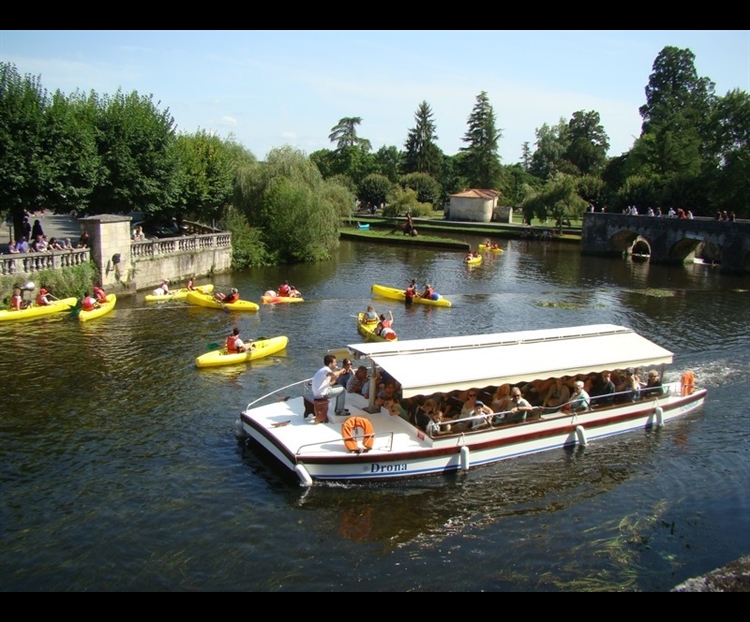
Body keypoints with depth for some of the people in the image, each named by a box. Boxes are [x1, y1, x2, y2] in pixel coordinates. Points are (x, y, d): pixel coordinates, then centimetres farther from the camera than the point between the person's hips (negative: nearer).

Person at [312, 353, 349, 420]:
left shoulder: (323, 369, 15)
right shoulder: (326, 369, -16)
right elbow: (334, 374, -39)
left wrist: (334, 379, 8)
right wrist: (341, 371, -18)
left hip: (318, 393, 10)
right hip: (321, 394, -10)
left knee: (339, 387, 24)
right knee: (342, 390, -1)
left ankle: (338, 408, 30)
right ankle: (340, 411, 7)